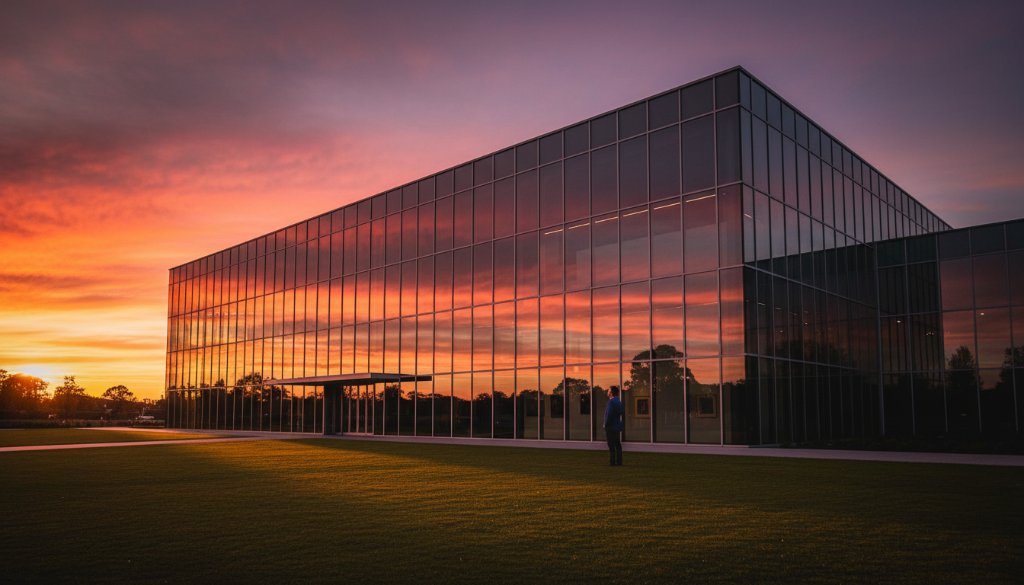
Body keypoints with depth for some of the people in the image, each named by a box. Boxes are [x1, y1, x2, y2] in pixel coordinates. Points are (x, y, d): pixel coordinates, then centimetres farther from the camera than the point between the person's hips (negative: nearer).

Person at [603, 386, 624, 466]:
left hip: (611, 427, -9)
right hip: (617, 426, 9)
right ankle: (619, 461, 16)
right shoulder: (619, 401, 11)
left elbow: (609, 414, -20)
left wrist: (606, 425, -12)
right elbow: (623, 413, 17)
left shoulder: (611, 401, -17)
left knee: (611, 446, -6)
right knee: (618, 445, 12)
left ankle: (613, 462, -6)